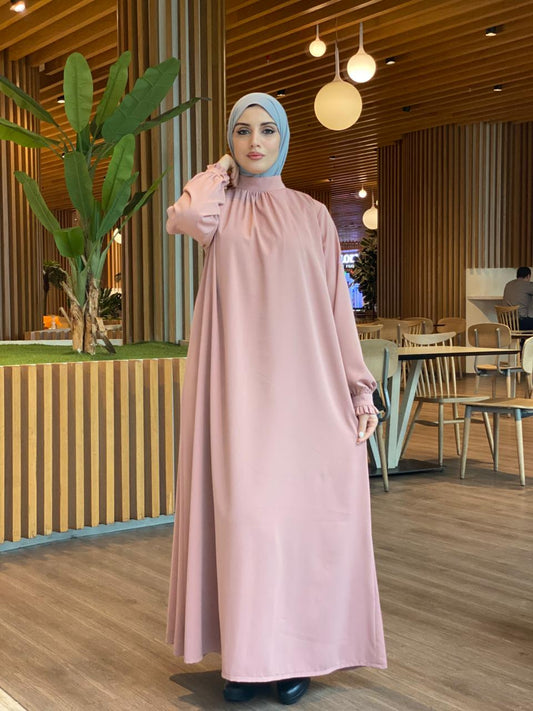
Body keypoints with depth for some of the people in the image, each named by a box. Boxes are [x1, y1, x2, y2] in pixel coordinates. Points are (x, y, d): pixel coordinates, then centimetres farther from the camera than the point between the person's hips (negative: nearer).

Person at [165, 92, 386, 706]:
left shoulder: (312, 215, 12)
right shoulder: (219, 208, 10)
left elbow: (335, 305, 8)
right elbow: (188, 218, -16)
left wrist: (358, 387, 1)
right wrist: (221, 175, 4)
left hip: (302, 387, 0)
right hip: (236, 386, 0)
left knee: (300, 511, 0)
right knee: (241, 510, -3)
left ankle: (296, 651, 12)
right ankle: (246, 653, 7)